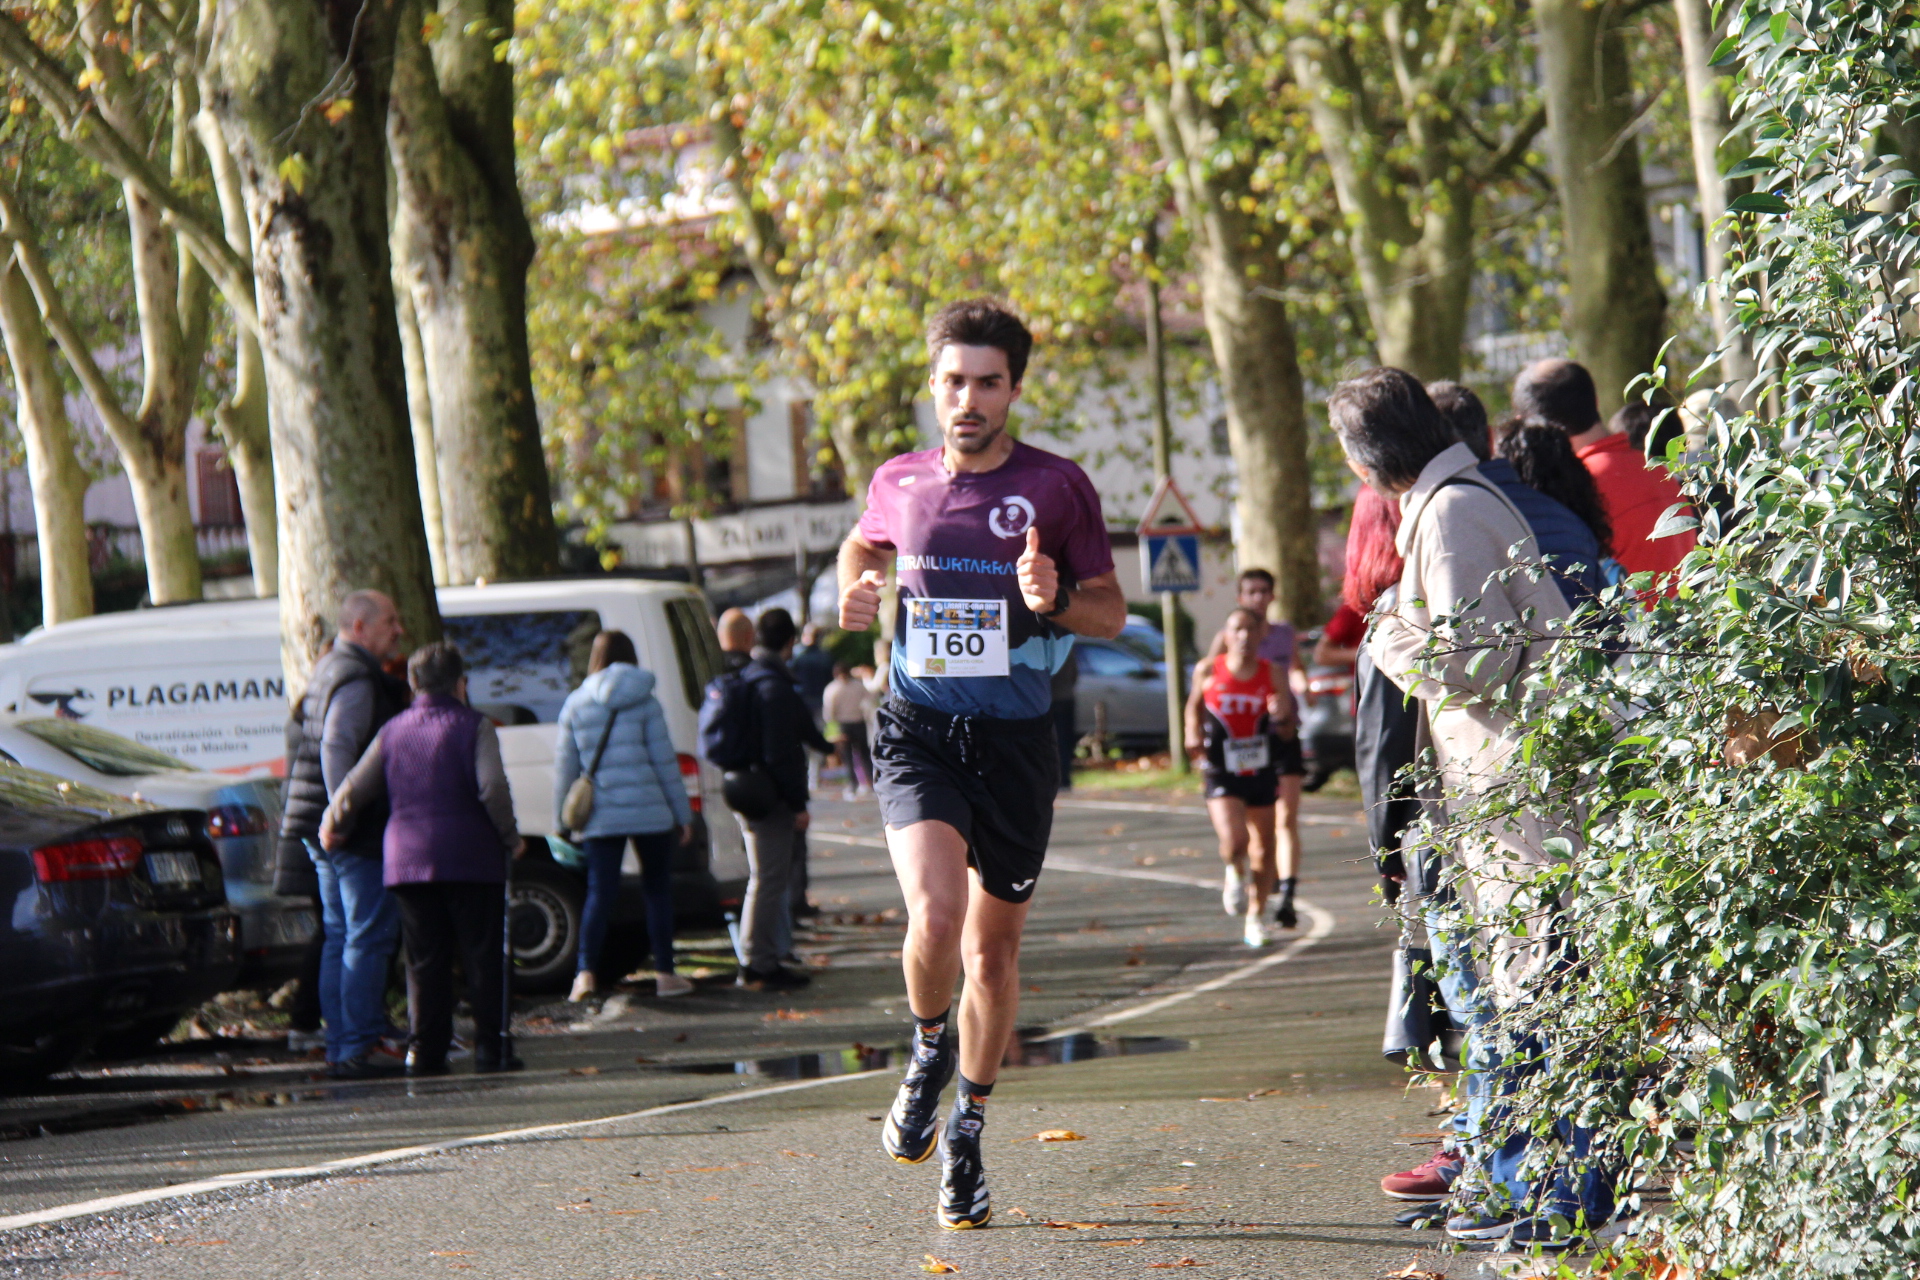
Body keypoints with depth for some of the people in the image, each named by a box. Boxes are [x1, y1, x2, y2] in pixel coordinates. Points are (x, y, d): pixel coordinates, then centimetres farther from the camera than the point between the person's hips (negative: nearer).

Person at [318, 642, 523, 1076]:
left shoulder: (392, 732, 9)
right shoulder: (474, 727, -1)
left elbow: (355, 790, 9)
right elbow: (492, 787, -14)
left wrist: (332, 826, 27)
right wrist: (510, 837, -1)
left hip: (406, 859, 3)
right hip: (470, 859, -3)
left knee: (425, 960, 7)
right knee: (483, 958, 2)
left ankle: (425, 1051, 2)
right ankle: (492, 1049, -1)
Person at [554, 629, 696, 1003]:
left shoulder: (575, 706, 3)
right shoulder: (645, 703, -2)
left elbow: (565, 767, 6)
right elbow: (665, 761, -2)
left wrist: (563, 821, 14)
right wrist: (683, 813, 4)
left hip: (599, 818, 1)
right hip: (650, 813, -1)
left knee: (600, 893, 3)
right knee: (657, 889, 10)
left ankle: (585, 972, -11)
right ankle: (664, 974, 12)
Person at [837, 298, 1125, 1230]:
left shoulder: (1057, 487, -2)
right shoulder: (898, 484, 5)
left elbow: (1112, 612, 5)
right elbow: (862, 545, 28)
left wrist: (1053, 599, -16)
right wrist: (855, 593, 6)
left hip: (1014, 741, 0)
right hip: (917, 732, 0)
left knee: (993, 949, 10)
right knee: (935, 916, -24)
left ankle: (967, 1135, 29)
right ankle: (927, 1054, 7)